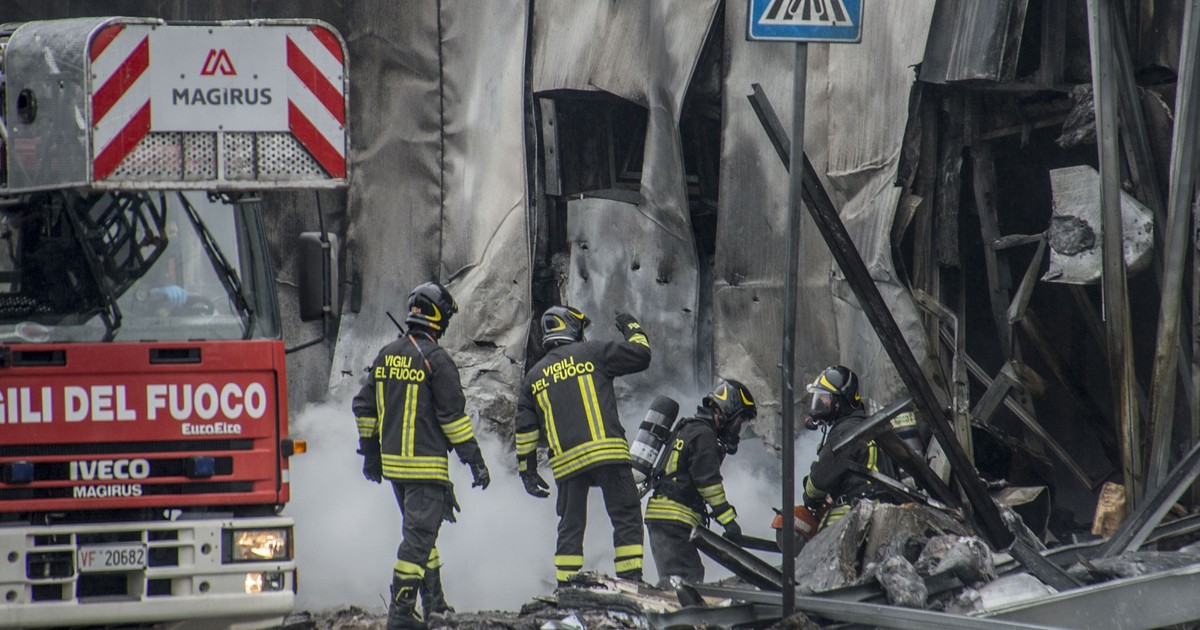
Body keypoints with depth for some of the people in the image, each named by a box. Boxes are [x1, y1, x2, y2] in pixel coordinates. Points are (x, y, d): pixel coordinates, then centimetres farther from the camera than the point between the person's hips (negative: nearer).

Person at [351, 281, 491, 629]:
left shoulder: (386, 356, 8)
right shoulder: (436, 360, -14)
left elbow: (364, 407, 13)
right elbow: (453, 416, -14)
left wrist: (370, 453, 22)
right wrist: (475, 461, -8)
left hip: (392, 462, 8)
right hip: (426, 465, -8)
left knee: (420, 527, 20)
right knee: (419, 534, -7)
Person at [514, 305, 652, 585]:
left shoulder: (534, 375, 19)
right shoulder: (592, 352, 5)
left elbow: (525, 429, 17)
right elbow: (640, 355, 4)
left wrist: (527, 471, 22)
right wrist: (632, 328, 23)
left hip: (566, 462, 4)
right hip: (607, 452, -4)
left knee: (571, 525, 12)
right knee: (626, 517, -2)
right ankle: (631, 580, -12)